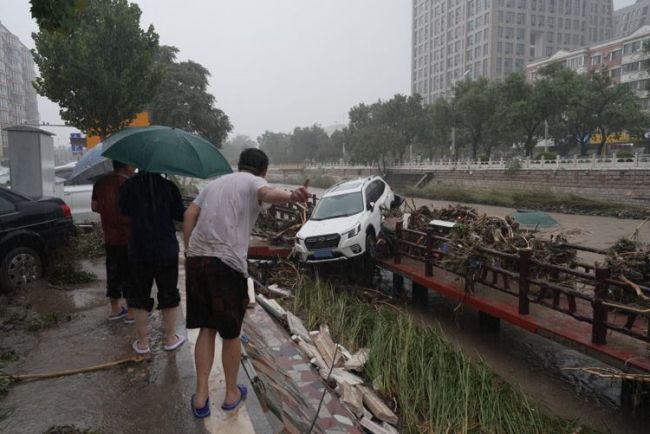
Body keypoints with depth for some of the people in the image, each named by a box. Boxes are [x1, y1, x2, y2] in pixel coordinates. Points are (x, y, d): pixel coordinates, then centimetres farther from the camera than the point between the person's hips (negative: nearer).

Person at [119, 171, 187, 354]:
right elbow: (180, 215, -7)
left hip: (138, 251, 1)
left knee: (139, 297, 12)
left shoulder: (128, 186, -5)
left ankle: (142, 342, 19)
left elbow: (124, 211, 9)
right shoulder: (168, 186, -8)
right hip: (166, 250, 0)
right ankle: (170, 339, 22)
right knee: (168, 294, 13)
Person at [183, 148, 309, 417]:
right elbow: (267, 193, -23)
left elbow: (190, 214, 13)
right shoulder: (255, 182, 3)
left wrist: (190, 250, 16)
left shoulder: (216, 182, 23)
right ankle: (232, 393, 29)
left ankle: (201, 396, 20)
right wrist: (292, 197, -44)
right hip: (227, 263, -6)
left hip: (196, 260, 6)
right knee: (231, 333, 12)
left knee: (206, 329, 18)